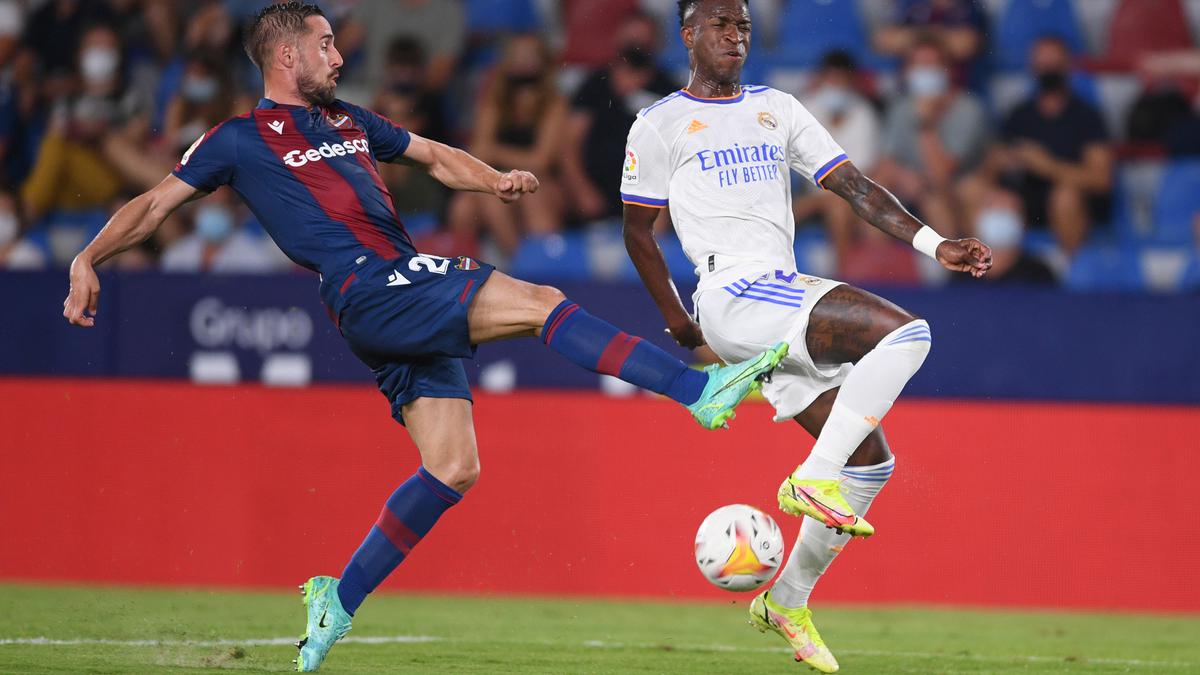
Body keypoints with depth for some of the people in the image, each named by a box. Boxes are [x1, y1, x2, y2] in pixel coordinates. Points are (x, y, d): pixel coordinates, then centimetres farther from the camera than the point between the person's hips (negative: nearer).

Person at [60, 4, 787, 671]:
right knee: (540, 303, -20)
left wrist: (495, 180, 10)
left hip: (415, 299, 8)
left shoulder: (347, 121, 26)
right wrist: (88, 261, -7)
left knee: (453, 468, 0)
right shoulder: (241, 139, 7)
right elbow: (156, 203, 6)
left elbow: (437, 156, 30)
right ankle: (703, 391, -24)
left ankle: (340, 600, 10)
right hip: (371, 294, -8)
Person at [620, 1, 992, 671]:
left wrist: (934, 244, 1)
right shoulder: (659, 126, 6)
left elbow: (855, 185, 13)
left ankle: (787, 600, 15)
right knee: (904, 333, -26)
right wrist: (680, 323, 11)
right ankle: (811, 480, -22)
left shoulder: (778, 108, 20)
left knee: (869, 461, 1)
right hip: (734, 294, -7)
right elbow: (638, 231, 12)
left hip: (788, 296, 7)